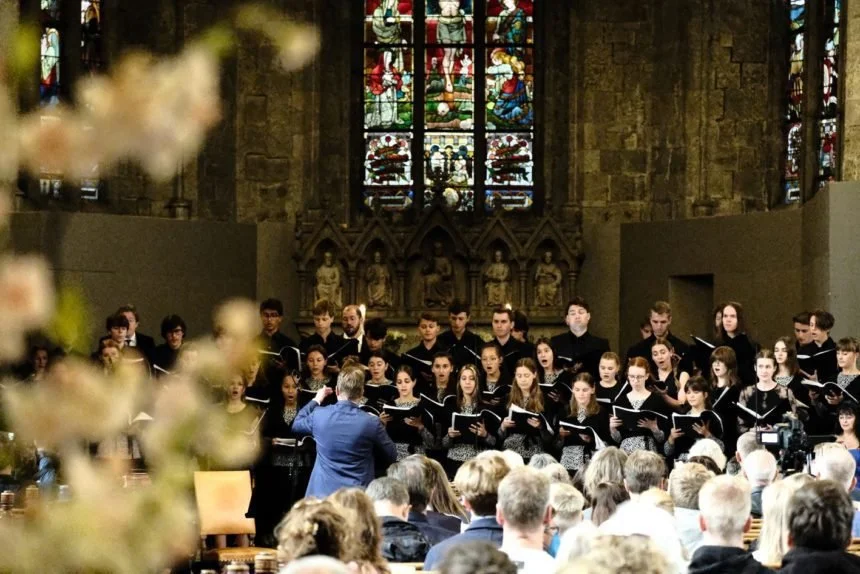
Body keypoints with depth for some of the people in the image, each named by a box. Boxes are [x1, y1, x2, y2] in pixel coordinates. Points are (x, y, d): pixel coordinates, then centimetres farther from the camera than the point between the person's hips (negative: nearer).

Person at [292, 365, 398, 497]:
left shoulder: (319, 415, -5)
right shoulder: (371, 423, -11)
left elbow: (296, 425, 19)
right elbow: (391, 457, 3)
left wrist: (316, 400, 31)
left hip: (322, 492, 2)